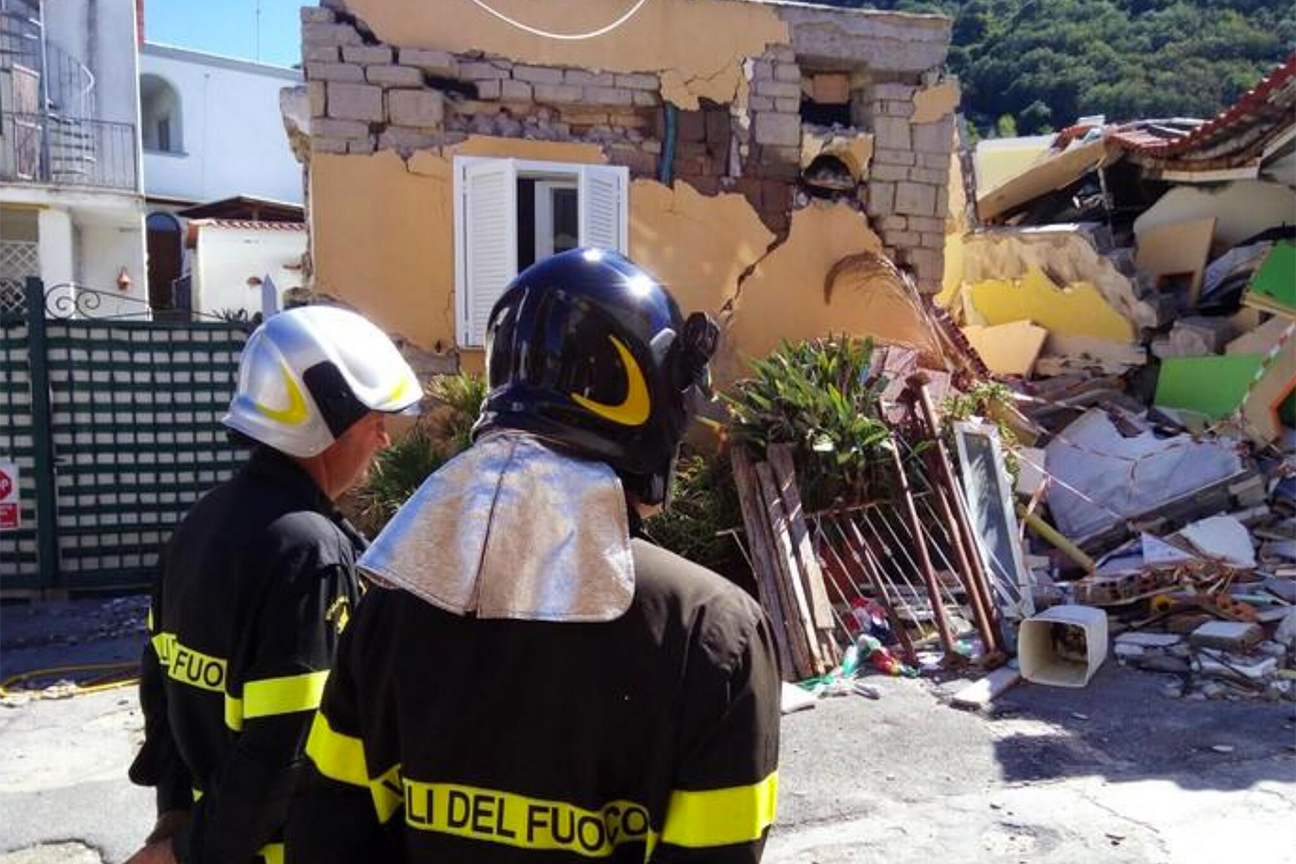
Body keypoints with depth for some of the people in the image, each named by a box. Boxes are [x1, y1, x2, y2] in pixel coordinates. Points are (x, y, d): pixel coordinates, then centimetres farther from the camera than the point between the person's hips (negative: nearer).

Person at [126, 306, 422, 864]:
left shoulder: (204, 520, 1)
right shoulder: (310, 552, -27)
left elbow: (163, 674, 6)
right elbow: (286, 748, -28)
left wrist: (177, 810, 8)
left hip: (205, 817, 8)